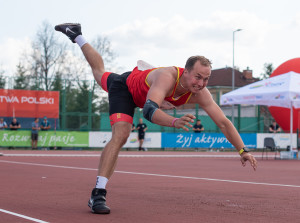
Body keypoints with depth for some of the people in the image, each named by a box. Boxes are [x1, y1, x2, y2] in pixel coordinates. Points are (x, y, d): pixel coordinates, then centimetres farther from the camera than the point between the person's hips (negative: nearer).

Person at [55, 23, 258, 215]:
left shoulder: (200, 94, -30)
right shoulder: (167, 78, -47)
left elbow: (223, 122, -25)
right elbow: (149, 111, -61)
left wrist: (243, 150, -34)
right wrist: (175, 122, -79)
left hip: (142, 91, 7)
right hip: (125, 85, -7)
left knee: (101, 73, 34)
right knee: (120, 135, -27)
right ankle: (98, 194, -27)